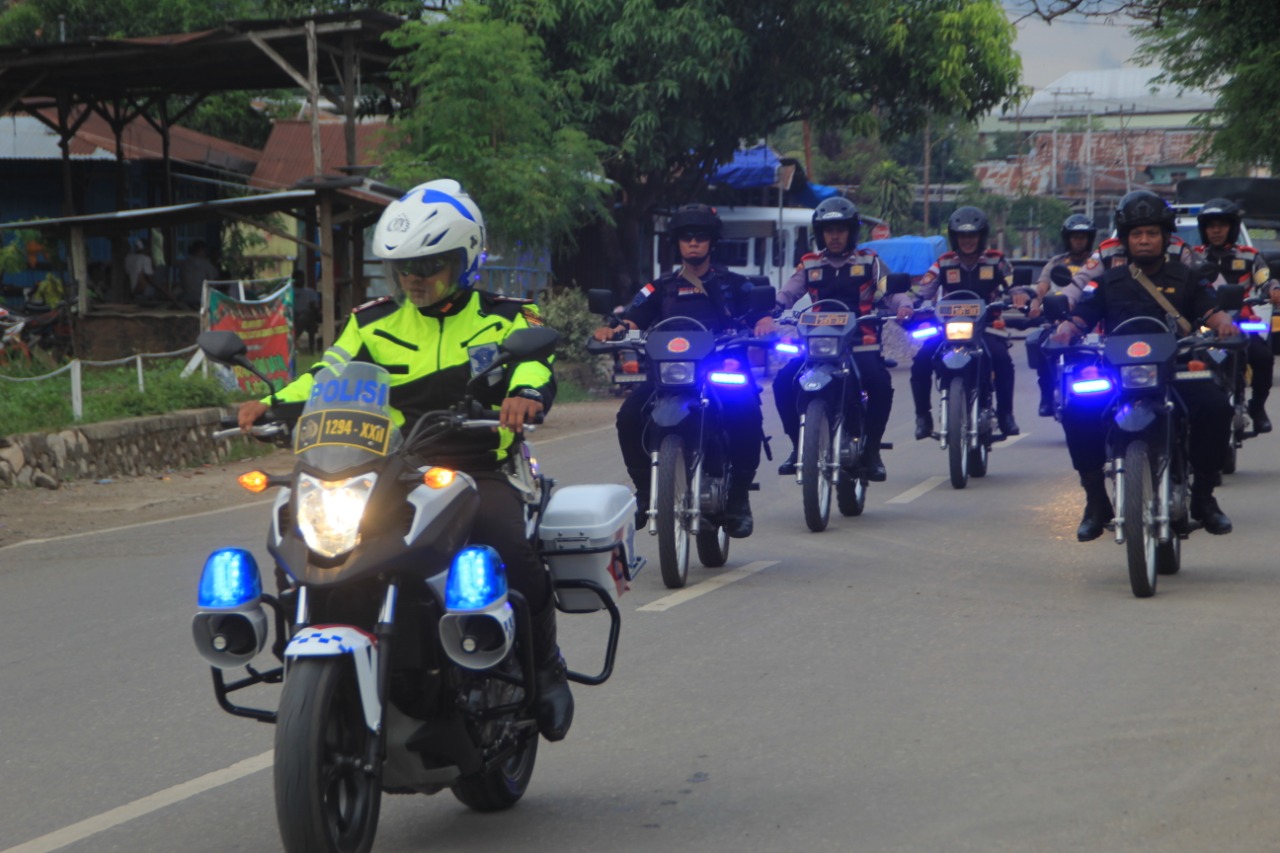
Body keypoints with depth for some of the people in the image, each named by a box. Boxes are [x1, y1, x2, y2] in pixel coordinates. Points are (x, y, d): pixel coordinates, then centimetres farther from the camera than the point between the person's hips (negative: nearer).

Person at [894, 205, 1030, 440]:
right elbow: (921, 293, 0)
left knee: (1002, 359, -33)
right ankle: (923, 416, -12)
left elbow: (1014, 287, 0)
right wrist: (906, 305, -21)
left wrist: (1020, 294, -24)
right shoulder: (944, 264, 7)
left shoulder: (996, 261, 7)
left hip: (987, 329, -1)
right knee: (922, 361, -26)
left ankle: (1005, 414, -18)